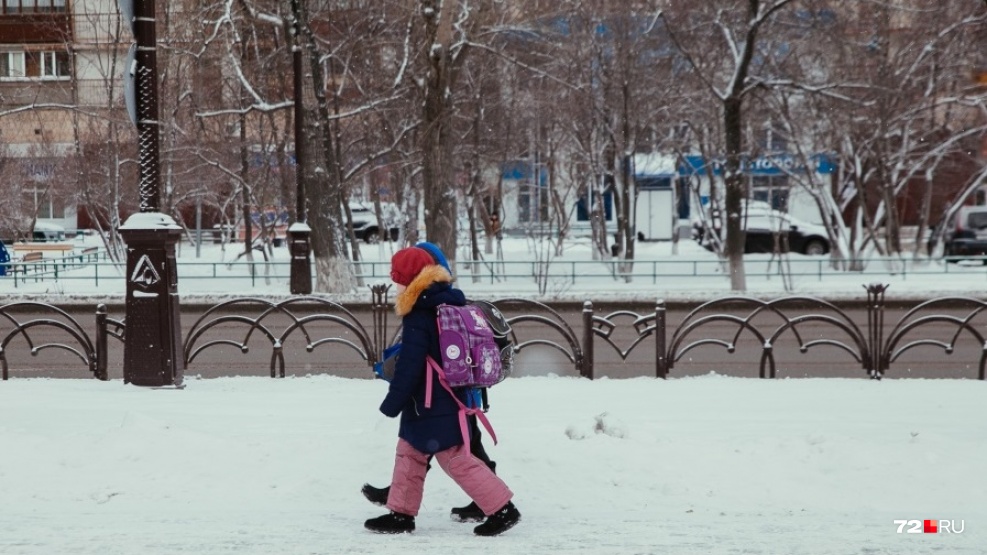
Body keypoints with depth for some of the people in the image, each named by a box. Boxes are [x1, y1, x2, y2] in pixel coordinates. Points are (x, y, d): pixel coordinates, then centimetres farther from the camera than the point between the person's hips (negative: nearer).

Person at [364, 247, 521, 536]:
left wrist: (391, 404, -10)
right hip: (447, 398, 10)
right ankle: (401, 513, 21)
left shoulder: (419, 318, -20)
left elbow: (409, 368, -20)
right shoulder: (449, 303, 9)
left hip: (432, 405, -10)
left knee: (455, 458, -5)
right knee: (409, 452, 16)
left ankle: (502, 509, -3)